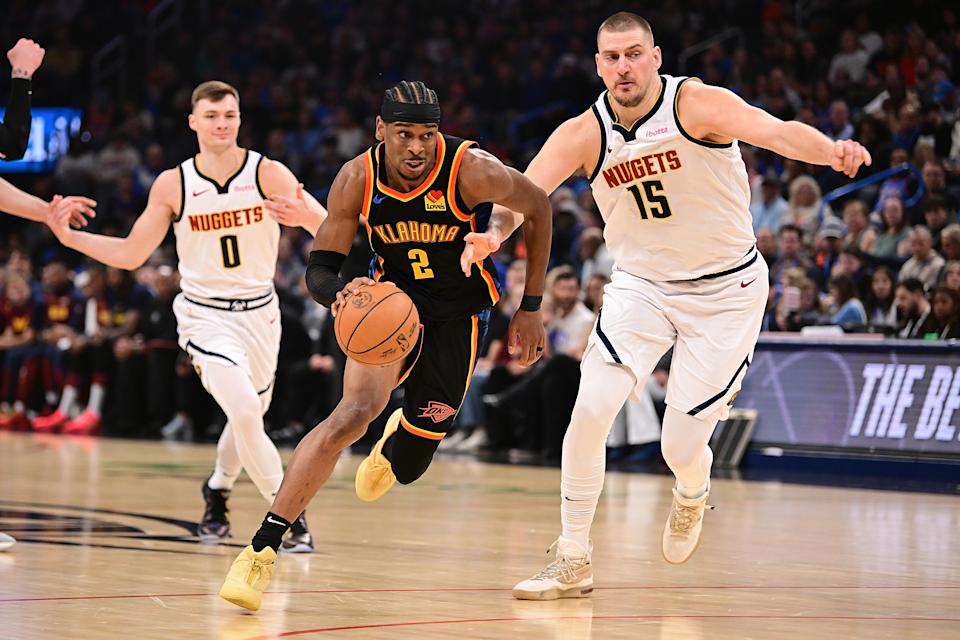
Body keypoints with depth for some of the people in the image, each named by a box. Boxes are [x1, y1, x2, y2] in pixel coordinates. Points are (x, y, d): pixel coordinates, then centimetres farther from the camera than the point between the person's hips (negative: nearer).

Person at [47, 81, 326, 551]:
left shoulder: (268, 174, -11)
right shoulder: (172, 185, -7)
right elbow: (130, 254, 0)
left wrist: (305, 216, -41)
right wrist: (71, 237, -13)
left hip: (259, 312, 2)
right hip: (205, 315, -2)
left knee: (251, 415, 18)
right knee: (245, 411, -22)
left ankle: (218, 489, 48)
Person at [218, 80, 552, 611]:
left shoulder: (471, 170, -26)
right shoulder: (357, 180, -19)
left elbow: (536, 207, -8)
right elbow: (319, 269, -14)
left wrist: (531, 307, -3)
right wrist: (339, 295, -40)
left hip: (458, 313, 0)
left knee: (407, 467, 6)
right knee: (356, 410, -28)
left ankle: (394, 446, 50)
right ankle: (262, 549, -26)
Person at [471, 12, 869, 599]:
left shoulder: (696, 104, -20)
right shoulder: (583, 135, -11)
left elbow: (775, 131, -37)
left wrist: (830, 150, -59)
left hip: (726, 290, -3)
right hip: (642, 282, 3)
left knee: (681, 446, -4)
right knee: (591, 409, -15)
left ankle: (692, 497, 36)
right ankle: (573, 562, -1)